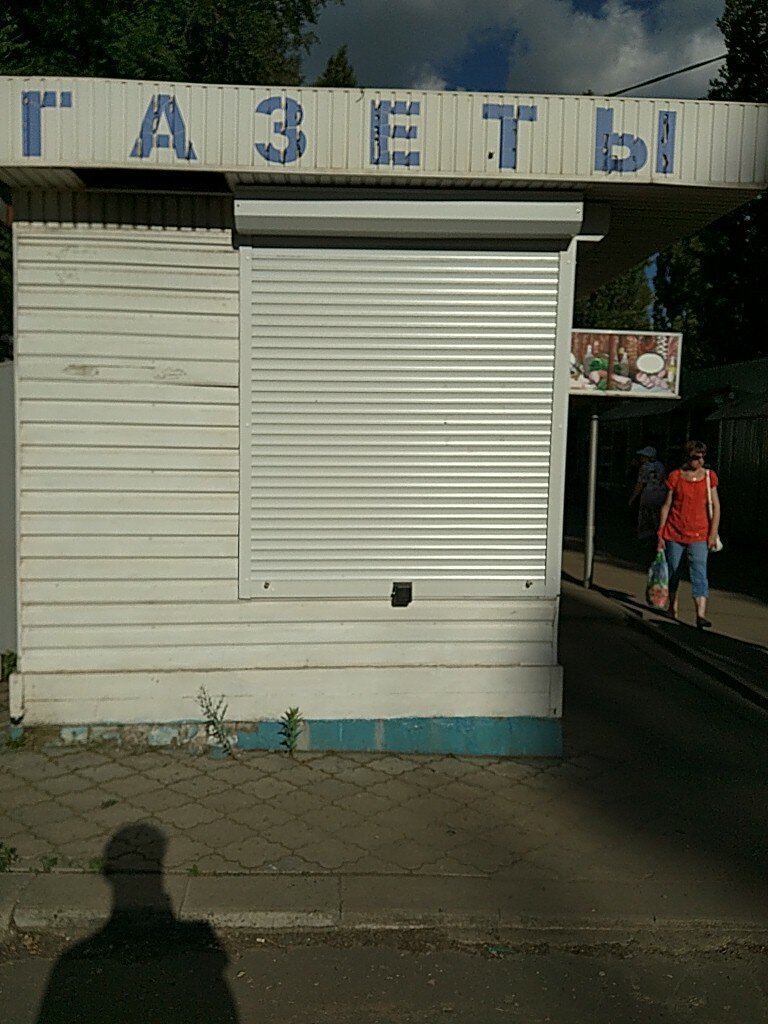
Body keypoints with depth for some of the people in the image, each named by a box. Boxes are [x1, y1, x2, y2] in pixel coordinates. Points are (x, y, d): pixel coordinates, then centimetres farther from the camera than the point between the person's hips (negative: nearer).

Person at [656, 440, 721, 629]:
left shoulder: (709, 476, 1)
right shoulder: (675, 476, -1)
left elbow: (715, 506, 3)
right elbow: (666, 505, 3)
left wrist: (713, 534, -4)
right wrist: (660, 534, 2)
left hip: (699, 535, -1)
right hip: (674, 533, 1)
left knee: (699, 573, -12)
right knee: (673, 571, 11)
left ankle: (701, 615, -18)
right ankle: (673, 606, 31)